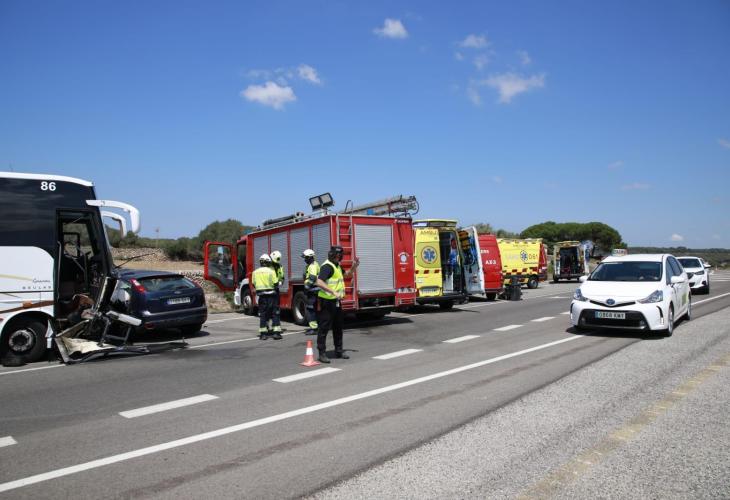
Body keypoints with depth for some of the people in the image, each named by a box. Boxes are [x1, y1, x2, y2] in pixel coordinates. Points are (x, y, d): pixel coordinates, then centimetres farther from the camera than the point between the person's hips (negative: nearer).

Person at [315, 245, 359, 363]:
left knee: (338, 327, 16)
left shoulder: (337, 266, 14)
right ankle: (322, 353, 3)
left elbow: (346, 275, 32)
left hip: (336, 301, 10)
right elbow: (319, 282, -29)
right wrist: (333, 292, -34)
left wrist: (354, 267, 15)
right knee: (324, 327, -3)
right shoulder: (327, 266, -16)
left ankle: (339, 350, 27)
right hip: (327, 302, -10)